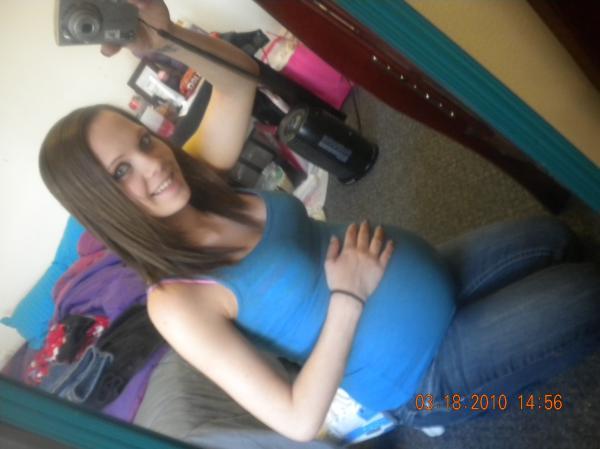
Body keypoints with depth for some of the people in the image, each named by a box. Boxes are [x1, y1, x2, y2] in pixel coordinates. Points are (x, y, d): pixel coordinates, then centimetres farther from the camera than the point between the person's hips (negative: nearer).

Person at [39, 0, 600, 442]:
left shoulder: (197, 176, -10)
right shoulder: (175, 303, -28)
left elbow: (239, 74, -2)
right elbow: (299, 422, -27)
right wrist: (348, 296, -27)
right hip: (425, 378, -6)